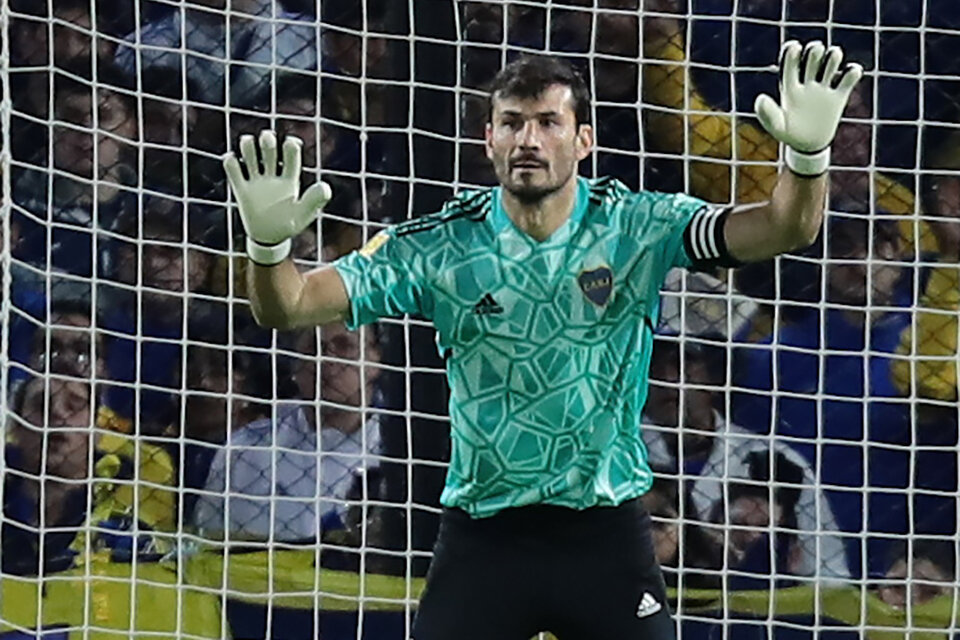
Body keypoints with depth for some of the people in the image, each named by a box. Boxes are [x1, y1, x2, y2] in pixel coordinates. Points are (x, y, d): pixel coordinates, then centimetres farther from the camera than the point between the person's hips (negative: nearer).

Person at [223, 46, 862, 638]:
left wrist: (808, 154, -37)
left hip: (607, 535, 0)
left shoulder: (638, 226, -6)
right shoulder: (440, 246, -6)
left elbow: (783, 230, -16)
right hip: (482, 535, 0)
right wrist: (269, 243, -32)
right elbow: (287, 307, -9)